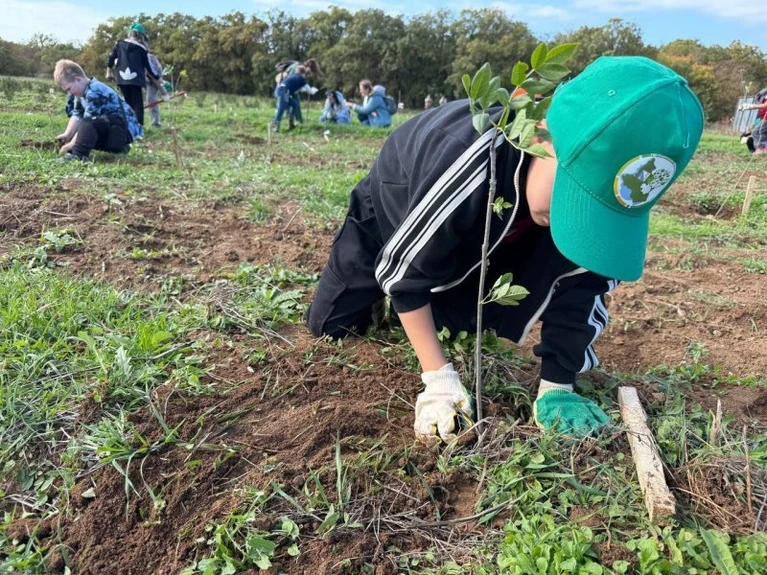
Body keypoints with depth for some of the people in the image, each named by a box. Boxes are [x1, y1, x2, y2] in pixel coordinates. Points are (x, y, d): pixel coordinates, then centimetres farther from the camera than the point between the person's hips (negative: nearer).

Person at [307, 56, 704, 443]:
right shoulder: (466, 169, -47)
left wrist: (556, 386, -22)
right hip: (394, 208, -3)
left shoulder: (595, 179, -32)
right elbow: (400, 271, -33)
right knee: (330, 326, 0)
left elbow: (582, 278, -19)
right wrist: (439, 379, -31)